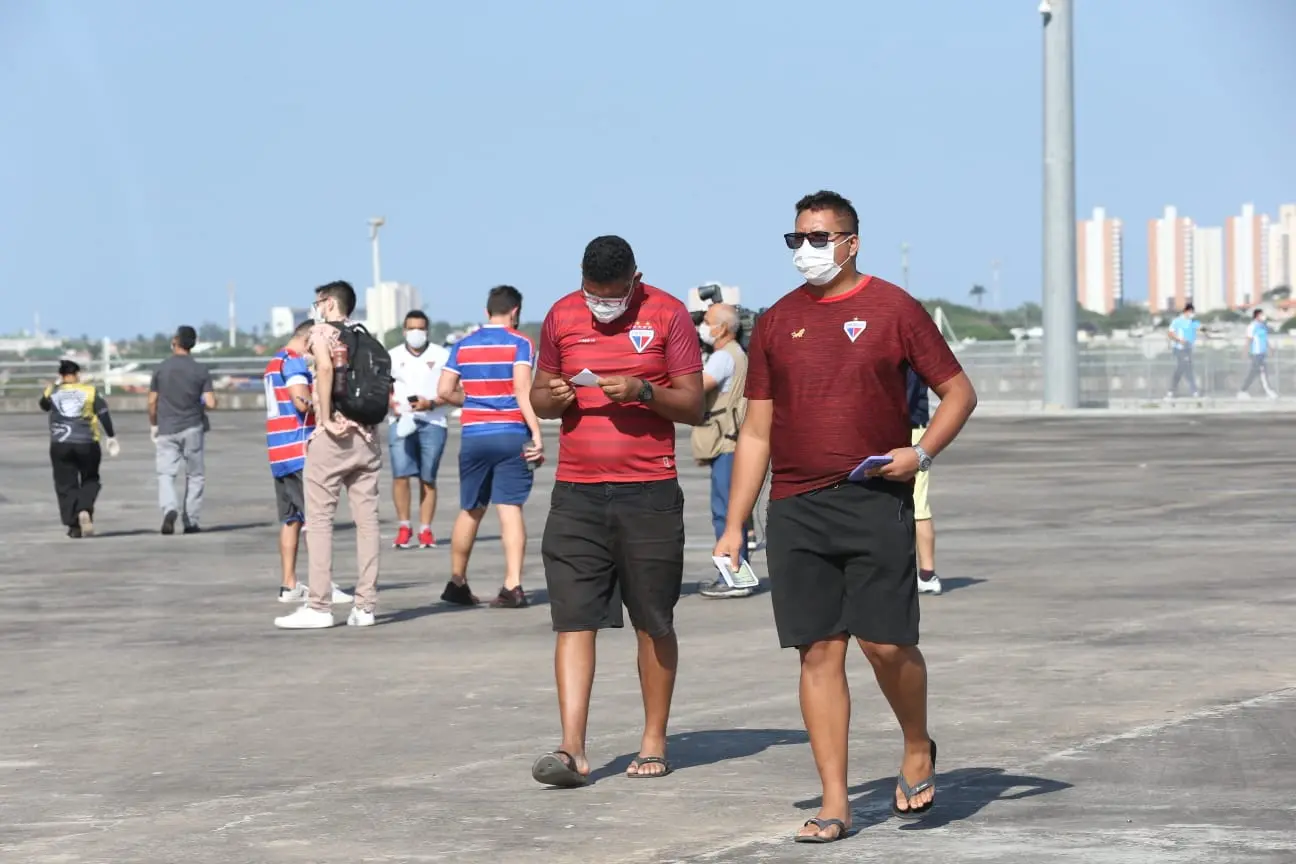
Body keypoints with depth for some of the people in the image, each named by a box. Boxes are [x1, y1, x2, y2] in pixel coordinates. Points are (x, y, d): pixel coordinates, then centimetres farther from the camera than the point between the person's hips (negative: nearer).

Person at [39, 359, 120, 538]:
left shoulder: (53, 392, 6)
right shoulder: (91, 391, 2)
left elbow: (44, 406, 26)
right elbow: (104, 415, -5)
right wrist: (110, 437, -3)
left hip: (60, 445, 0)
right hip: (87, 444, 0)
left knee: (66, 485, 6)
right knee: (90, 481, 15)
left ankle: (73, 525, -1)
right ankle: (85, 510, -11)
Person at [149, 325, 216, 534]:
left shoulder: (161, 368, -3)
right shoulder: (201, 371, -4)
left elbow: (152, 402, 1)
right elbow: (211, 404, -10)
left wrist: (153, 425, 16)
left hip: (166, 429, 0)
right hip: (192, 428, 0)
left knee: (166, 474, 2)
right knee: (194, 476, 10)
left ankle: (169, 509, -24)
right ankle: (191, 522, 9)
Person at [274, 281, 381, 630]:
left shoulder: (322, 331, -3)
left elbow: (325, 368, -21)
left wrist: (326, 418, -18)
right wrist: (371, 417, 8)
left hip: (332, 437, -6)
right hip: (366, 436, 6)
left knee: (319, 519, -3)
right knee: (366, 519, 5)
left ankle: (319, 606, -7)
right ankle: (365, 605, 5)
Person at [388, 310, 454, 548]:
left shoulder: (441, 356, 7)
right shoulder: (393, 357, 14)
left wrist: (432, 403, -13)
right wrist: (393, 404, -5)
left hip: (433, 422, -1)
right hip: (401, 421, 1)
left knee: (428, 478, -1)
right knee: (400, 474, -11)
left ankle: (425, 530, 4)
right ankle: (404, 527, -2)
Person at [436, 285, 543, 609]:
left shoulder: (463, 345, 8)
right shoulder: (519, 343, -3)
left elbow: (444, 391, 4)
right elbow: (522, 390, -14)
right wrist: (536, 434, -16)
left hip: (474, 436, 3)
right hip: (512, 436, -3)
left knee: (470, 510, 15)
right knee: (510, 509, -3)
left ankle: (457, 583, 24)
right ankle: (512, 586, -10)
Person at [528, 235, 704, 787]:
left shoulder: (668, 316, -1)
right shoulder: (561, 317, 9)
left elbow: (693, 406, -2)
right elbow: (539, 397, 17)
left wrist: (644, 392, -19)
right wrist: (551, 398, -6)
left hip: (649, 492, -2)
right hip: (576, 493, 2)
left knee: (654, 623, 5)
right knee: (572, 619, -6)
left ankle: (654, 742, 15)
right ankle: (572, 749, -9)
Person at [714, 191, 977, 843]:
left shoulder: (892, 309, 2)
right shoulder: (776, 322, 11)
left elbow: (958, 391, 7)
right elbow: (756, 431, 13)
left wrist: (921, 452, -10)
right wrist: (734, 525, 8)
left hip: (875, 501, -3)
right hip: (796, 511, 3)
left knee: (885, 641, -9)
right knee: (819, 651, 1)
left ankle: (918, 747, 21)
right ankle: (834, 803, 5)